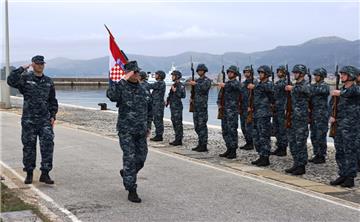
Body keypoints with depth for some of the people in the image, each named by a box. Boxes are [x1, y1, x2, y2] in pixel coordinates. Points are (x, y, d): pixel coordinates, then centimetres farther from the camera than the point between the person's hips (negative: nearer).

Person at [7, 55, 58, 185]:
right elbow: (11, 81, -18)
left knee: (48, 144, -8)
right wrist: (22, 69, -16)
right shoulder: (25, 78, 1)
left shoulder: (48, 81, 11)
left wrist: (53, 116, 6)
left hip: (45, 120, 2)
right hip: (29, 120, -2)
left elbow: (53, 101, 16)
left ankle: (45, 174, -3)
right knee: (29, 146, 4)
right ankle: (29, 174, 16)